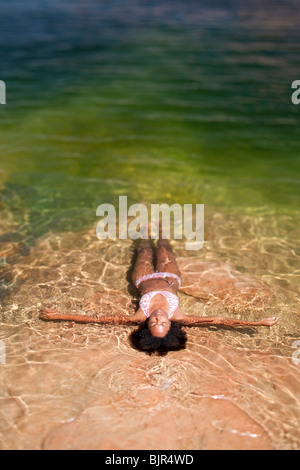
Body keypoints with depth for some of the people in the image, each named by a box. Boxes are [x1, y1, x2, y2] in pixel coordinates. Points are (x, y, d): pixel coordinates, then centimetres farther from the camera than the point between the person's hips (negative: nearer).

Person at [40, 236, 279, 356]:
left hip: (146, 280, 0)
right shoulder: (178, 317, -44)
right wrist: (258, 323, -48)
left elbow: (98, 319, -45)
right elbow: (218, 320, -43)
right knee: (163, 249, 26)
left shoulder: (141, 317, -44)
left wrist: (60, 315, -47)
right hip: (169, 279, 0)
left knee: (145, 251, 28)